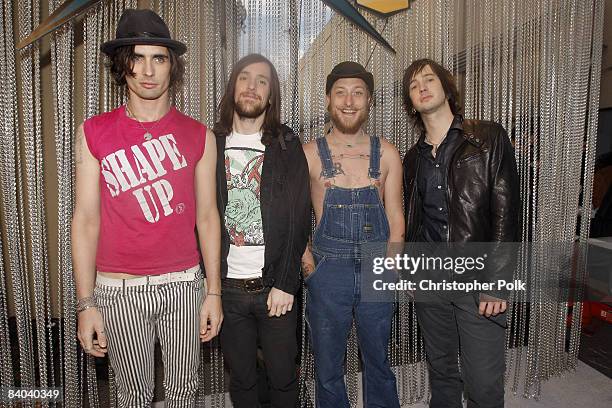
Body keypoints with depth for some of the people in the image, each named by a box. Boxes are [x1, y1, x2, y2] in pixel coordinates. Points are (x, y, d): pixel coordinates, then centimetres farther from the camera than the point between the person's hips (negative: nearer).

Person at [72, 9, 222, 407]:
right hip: (117, 289, 0)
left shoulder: (199, 136, -1)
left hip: (183, 284, 1)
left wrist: (214, 292, 1)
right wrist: (86, 303, -4)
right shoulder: (94, 132, -3)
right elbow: (86, 219, -2)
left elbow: (207, 216, 1)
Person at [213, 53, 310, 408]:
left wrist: (286, 284, -10)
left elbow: (299, 219, -4)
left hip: (276, 286, -1)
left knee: (283, 377, 12)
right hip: (227, 287, 1)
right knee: (241, 378, 15)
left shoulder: (287, 145, 0)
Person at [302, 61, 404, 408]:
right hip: (328, 272, -1)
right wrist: (308, 263, -8)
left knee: (378, 363, 18)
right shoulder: (309, 154, -3)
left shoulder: (387, 153, 2)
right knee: (328, 370, 14)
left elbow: (395, 216, 4)